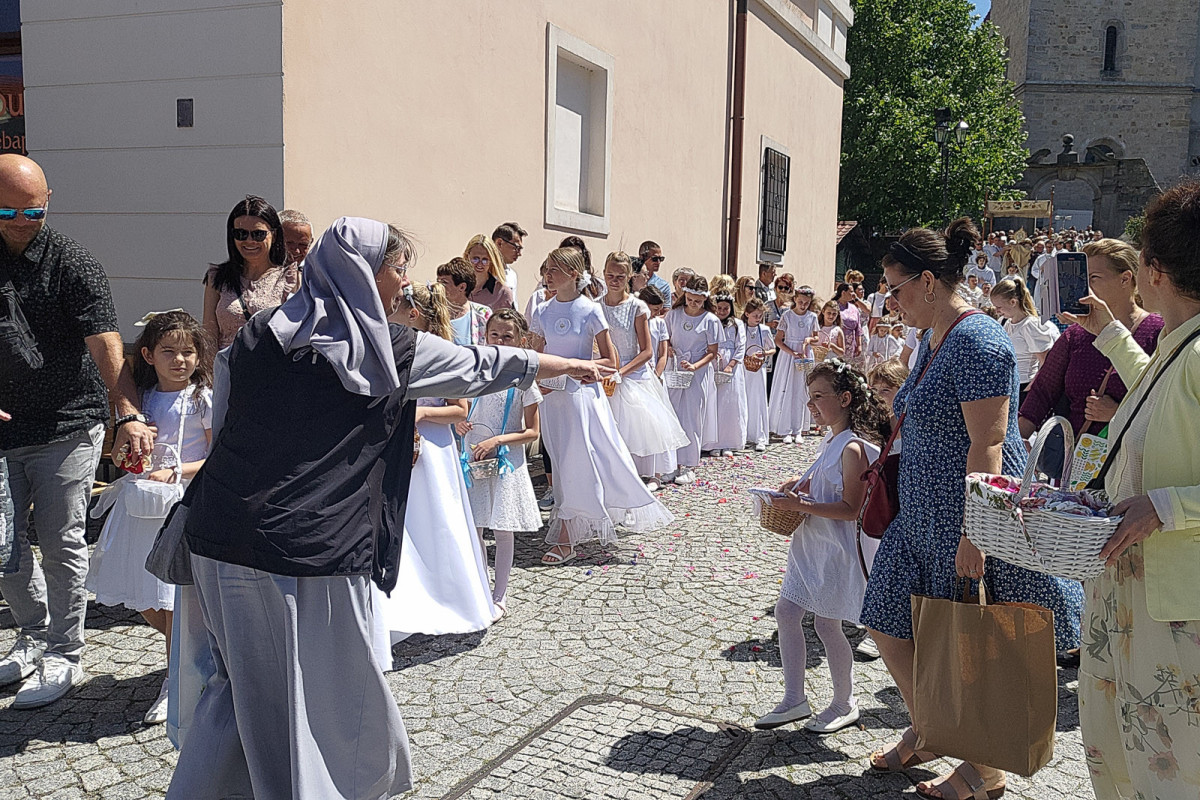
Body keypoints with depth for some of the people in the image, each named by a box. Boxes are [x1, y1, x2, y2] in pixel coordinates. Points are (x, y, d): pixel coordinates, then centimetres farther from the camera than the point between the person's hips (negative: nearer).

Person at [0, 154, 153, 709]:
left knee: (60, 544, 3)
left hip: (68, 426, -4)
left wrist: (128, 415, -32)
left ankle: (63, 657, 18)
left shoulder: (71, 263, -9)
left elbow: (105, 345, -19)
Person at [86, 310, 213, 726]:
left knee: (173, 599, -3)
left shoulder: (203, 400, -5)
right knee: (142, 599, 10)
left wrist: (174, 472, -19)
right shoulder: (143, 399, 10)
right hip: (141, 504, 6)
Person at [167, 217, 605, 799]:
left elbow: (220, 427, 14)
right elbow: (483, 366, 10)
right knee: (319, 695, 11)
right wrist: (573, 365, 24)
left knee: (246, 683, 21)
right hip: (311, 551, -5)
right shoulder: (393, 352, -2)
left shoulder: (257, 335, 8)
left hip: (222, 539, 6)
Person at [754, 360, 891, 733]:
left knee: (827, 623, 1)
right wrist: (801, 484, 6)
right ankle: (794, 700, 19)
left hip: (839, 547, -10)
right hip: (813, 542, 10)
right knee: (785, 612, 8)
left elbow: (851, 509, -23)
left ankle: (845, 705, 22)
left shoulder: (853, 448, -19)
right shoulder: (832, 441, 10)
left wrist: (801, 505, -26)